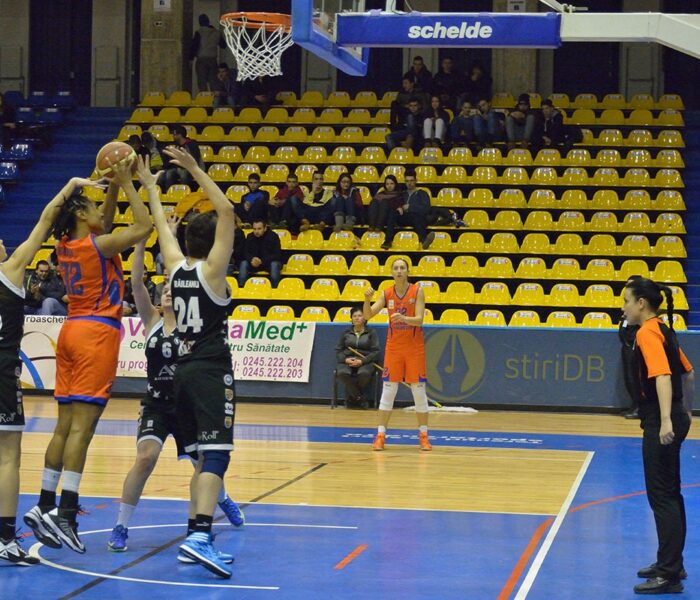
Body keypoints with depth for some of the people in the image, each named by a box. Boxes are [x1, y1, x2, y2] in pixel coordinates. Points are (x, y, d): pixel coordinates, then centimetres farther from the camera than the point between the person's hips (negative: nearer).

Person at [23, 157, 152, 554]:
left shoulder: (66, 246, 11)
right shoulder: (97, 246, -11)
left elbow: (106, 224, 27)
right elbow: (143, 226, -13)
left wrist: (115, 186, 18)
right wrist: (127, 184, -5)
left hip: (73, 329, 8)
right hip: (97, 332, -8)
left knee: (66, 425, 10)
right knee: (82, 425, -12)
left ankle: (45, 506, 12)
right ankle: (66, 513, -18)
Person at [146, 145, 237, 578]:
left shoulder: (176, 267, 9)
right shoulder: (210, 270, -7)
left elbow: (161, 222, 22)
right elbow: (227, 213, -13)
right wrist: (196, 171, -12)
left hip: (184, 370, 8)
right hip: (211, 372, -8)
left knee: (204, 456, 15)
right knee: (216, 454, -15)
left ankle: (197, 534, 13)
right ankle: (200, 536, -30)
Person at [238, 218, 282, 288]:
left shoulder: (273, 236, -14)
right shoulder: (250, 237, -3)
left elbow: (277, 255, -19)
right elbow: (245, 253, -4)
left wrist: (262, 261, -33)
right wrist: (252, 259, -30)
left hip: (270, 262, -3)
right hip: (254, 263, 3)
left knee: (274, 265, -36)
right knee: (243, 264, -23)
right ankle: (241, 287, -24)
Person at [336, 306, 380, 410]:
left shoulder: (371, 333, 9)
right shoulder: (346, 333, 16)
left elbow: (375, 352, 0)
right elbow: (338, 350, 12)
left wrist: (362, 361, -15)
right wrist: (345, 359, -10)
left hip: (365, 362, -2)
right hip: (347, 362, 2)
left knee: (364, 374, -38)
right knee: (342, 373, -35)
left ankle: (351, 396, -10)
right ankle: (359, 398, -19)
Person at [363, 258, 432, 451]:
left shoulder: (417, 291, -7)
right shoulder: (386, 294, 0)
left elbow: (419, 319, -15)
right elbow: (368, 315, -6)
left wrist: (404, 318, -35)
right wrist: (367, 299, -24)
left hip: (414, 348, -2)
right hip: (393, 347, 2)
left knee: (419, 391, 2)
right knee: (388, 391, 0)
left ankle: (423, 435, 11)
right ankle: (380, 435, 3)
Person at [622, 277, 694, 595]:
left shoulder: (648, 333, -16)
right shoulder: (663, 330, 13)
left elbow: (662, 376, -28)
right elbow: (687, 372, 21)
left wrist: (666, 421, -36)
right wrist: (685, 412, 30)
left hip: (660, 426, -10)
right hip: (672, 421, 10)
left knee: (662, 496, -7)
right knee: (670, 494, 17)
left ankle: (669, 575, -5)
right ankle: (671, 563, 27)